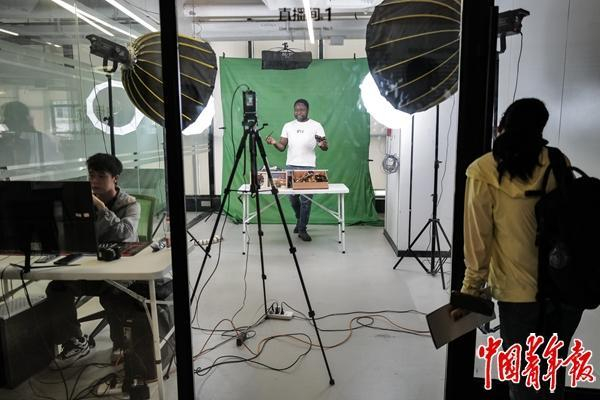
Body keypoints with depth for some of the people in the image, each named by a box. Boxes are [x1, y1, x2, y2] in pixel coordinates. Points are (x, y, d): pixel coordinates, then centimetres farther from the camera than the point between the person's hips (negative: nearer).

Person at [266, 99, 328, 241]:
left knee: (306, 199, -2)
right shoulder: (288, 126, 10)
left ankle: (302, 229, 10)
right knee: (292, 197, 9)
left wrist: (323, 144, -26)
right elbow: (282, 147, 6)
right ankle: (299, 220, 35)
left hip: (308, 167, -3)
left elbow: (325, 148, -3)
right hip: (290, 166, 3)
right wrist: (274, 143, -15)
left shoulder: (316, 125, 2)